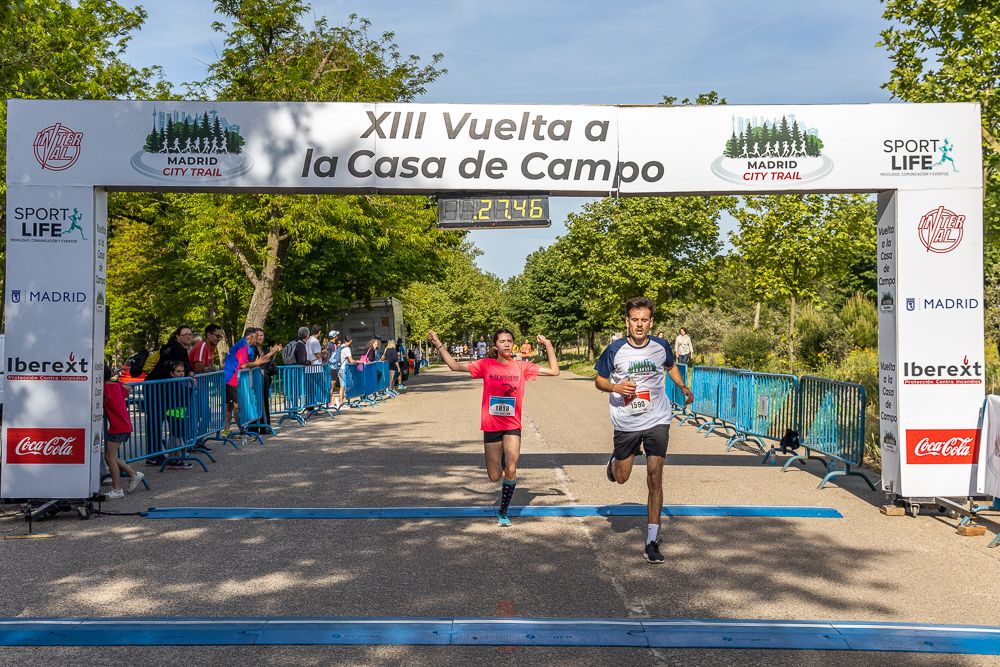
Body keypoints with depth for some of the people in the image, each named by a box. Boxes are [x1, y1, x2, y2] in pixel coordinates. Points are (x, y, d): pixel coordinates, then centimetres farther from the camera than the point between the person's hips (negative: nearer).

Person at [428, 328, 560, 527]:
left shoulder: (521, 367, -2)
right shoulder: (486, 365, -3)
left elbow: (554, 371, 1)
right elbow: (455, 366, 0)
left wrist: (549, 346, -3)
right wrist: (439, 345, -4)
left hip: (512, 426, 0)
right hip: (491, 426, 0)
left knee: (511, 471, -14)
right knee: (495, 477, 5)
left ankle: (503, 511, 7)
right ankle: (500, 459, 43)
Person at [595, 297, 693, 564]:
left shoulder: (661, 347, -2)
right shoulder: (615, 350, -9)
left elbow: (671, 367, 21)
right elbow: (599, 381, 2)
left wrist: (684, 387, 5)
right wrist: (615, 387, -19)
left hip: (657, 422, 0)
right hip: (625, 424, 0)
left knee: (655, 479, -6)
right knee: (621, 478, 12)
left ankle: (652, 540, 3)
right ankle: (615, 458, 49)